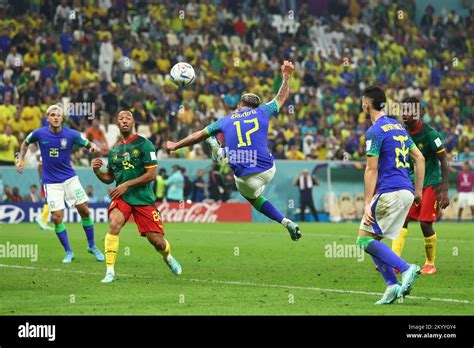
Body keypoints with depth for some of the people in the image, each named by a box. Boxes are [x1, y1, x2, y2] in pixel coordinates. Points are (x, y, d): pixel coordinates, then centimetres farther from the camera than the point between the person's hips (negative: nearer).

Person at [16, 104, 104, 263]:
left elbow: (88, 144, 0)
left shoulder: (71, 134, -9)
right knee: (57, 217, -8)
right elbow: (25, 143, 12)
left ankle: (92, 246, 20)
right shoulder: (39, 133, -8)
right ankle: (68, 252, 9)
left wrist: (93, 147, -22)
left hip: (70, 178, 1)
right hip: (51, 182, -1)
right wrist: (21, 159, 2)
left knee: (84, 211, 0)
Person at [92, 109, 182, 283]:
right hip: (121, 197, 3)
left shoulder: (144, 144, -5)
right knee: (114, 223, -27)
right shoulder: (114, 150, 10)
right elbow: (109, 178, 18)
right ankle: (110, 271, -23)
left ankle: (168, 257, 36)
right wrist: (97, 171, -3)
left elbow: (151, 174, -11)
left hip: (143, 197, -3)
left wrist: (126, 185, -16)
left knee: (156, 240, -1)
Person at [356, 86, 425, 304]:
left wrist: (367, 204, -12)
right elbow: (419, 158, 20)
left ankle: (406, 268, -18)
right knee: (373, 240, 12)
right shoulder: (398, 126, 18)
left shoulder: (375, 131, -8)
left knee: (365, 239, -5)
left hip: (389, 192, -9)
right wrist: (418, 191, 22)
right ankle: (392, 285, -1)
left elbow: (371, 170, -12)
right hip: (406, 192, 9)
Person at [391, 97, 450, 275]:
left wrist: (444, 191, -17)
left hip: (431, 183, -5)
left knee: (426, 223, -7)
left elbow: (444, 161, -12)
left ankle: (430, 264, 12)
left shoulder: (429, 134, -16)